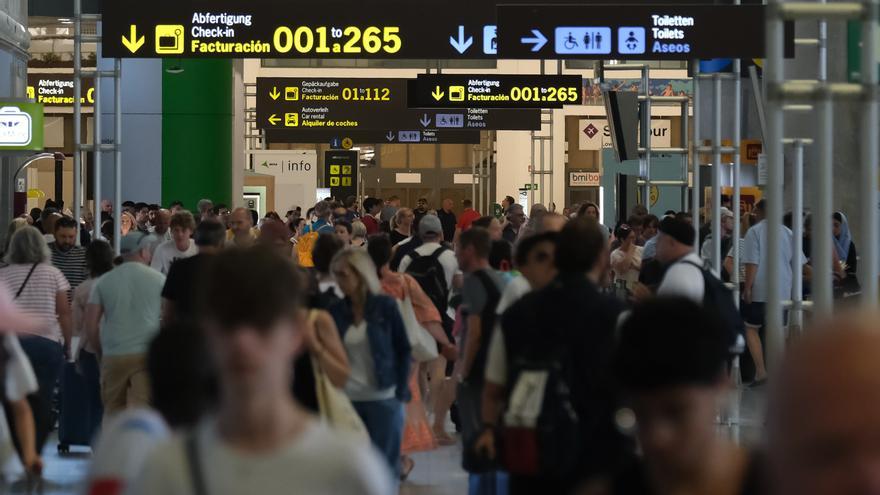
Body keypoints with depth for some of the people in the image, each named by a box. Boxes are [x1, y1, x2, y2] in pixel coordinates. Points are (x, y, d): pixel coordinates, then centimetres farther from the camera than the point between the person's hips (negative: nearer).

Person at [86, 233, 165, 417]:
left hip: (113, 355, 2)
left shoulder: (104, 282, 8)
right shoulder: (158, 279, 4)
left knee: (113, 411, 12)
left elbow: (90, 325, 4)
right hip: (147, 353, -2)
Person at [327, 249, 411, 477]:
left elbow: (404, 350, 0)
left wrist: (401, 391, -7)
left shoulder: (385, 306, -4)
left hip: (384, 398, -3)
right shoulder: (336, 311, 3)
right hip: (348, 398, 3)